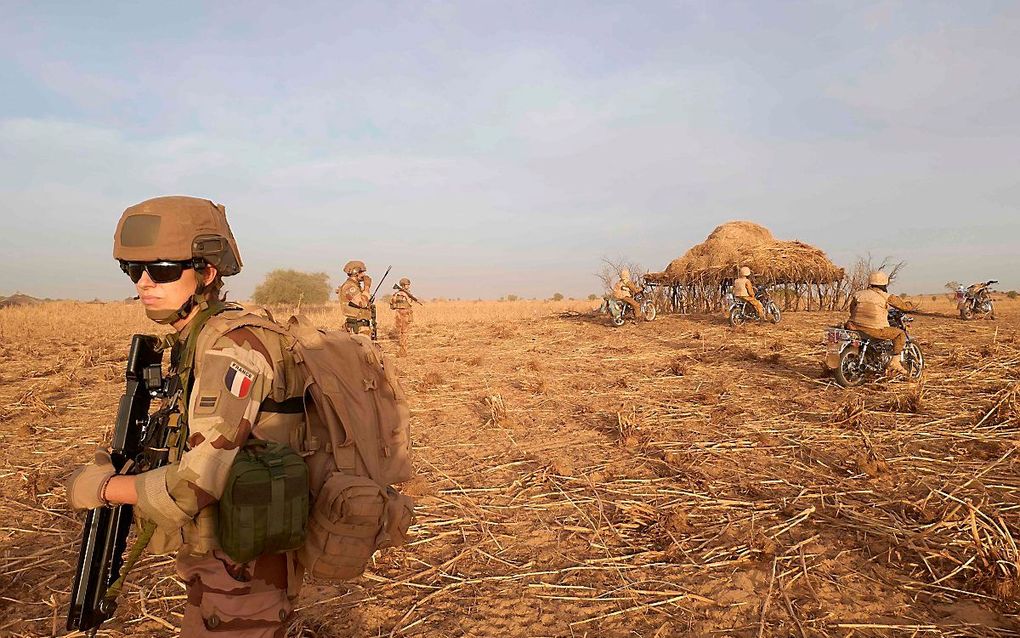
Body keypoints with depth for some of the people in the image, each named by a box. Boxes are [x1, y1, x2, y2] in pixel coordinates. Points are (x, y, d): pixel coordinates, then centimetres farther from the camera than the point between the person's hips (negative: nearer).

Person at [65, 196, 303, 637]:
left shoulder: (233, 345, -24)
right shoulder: (191, 342, 5)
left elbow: (196, 484, -27)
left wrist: (101, 487, -12)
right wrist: (129, 469, 0)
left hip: (243, 574, -8)